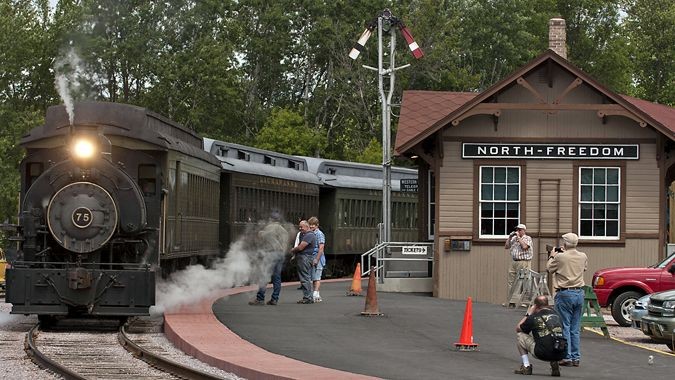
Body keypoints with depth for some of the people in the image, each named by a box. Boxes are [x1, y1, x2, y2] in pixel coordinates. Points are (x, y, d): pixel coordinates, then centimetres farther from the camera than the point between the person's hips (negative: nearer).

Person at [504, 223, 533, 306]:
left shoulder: (527, 238, 0)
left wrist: (518, 237, -11)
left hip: (523, 263, -6)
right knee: (511, 283, 5)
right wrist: (510, 237, 7)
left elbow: (524, 246, -18)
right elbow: (506, 246, 17)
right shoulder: (514, 239, 18)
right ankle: (509, 301, 7)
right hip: (514, 262, 7)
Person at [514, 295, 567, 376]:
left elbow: (517, 328, 20)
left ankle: (526, 366, 12)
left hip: (544, 354, -5)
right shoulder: (556, 315, 15)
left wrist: (528, 314, 28)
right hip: (561, 355, 5)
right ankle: (554, 363, 16)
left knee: (520, 335, 17)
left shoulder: (534, 317, 2)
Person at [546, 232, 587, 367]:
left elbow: (549, 269, 2)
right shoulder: (583, 257, 2)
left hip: (565, 294, -5)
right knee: (575, 328, 10)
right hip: (579, 293, 5)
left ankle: (567, 357, -3)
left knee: (565, 327, 0)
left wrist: (552, 256, 20)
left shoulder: (560, 257, -13)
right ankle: (576, 357, 11)